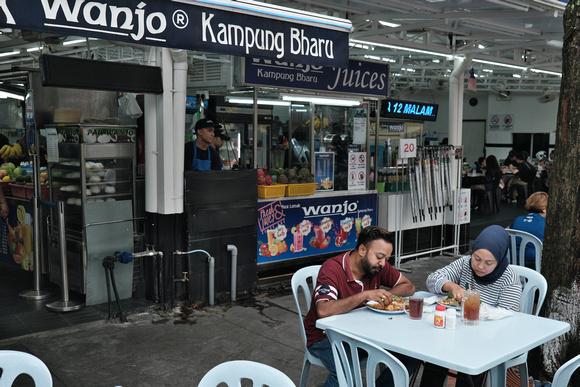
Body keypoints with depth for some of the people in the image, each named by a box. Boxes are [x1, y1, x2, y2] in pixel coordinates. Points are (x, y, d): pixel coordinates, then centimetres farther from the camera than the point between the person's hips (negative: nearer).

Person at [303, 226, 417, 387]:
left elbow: (409, 286, 7)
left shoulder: (377, 266, -4)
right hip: (324, 336, -6)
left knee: (409, 358, -10)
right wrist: (365, 295, -37)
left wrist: (385, 295, -14)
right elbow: (323, 311, -36)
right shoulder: (332, 268, -23)